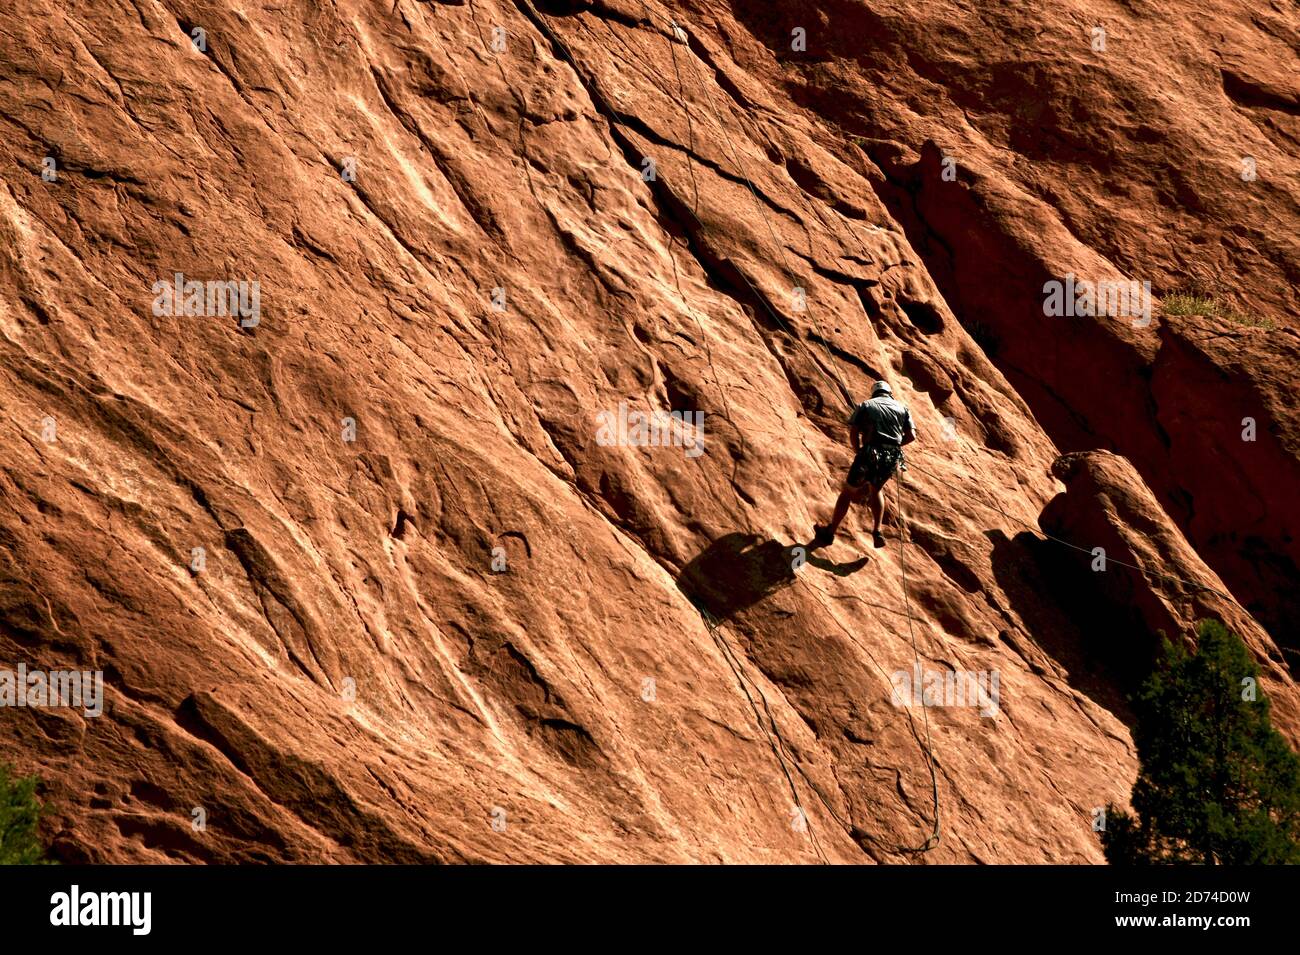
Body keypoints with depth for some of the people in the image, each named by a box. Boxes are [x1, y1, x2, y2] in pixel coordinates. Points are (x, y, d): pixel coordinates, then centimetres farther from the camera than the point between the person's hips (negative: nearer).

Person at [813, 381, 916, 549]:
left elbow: (853, 433, 0)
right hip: (892, 459, 3)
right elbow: (911, 436, 8)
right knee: (875, 490, 30)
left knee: (848, 491, 13)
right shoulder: (902, 408, 18)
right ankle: (877, 532, 21)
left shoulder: (865, 406, 13)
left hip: (870, 454, -3)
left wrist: (859, 453, 13)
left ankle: (829, 533, 19)